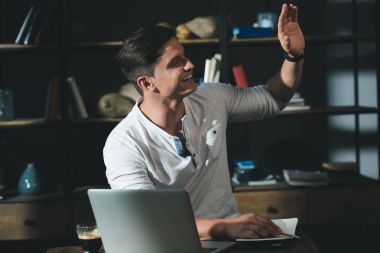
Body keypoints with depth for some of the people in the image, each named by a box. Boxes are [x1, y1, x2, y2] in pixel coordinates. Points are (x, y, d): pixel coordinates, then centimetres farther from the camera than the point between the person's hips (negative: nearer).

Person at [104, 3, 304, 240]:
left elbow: (273, 99, 19)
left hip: (232, 234, 4)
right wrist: (225, 227, -39)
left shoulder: (213, 99, 2)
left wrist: (294, 55, 1)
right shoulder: (123, 144, -15)